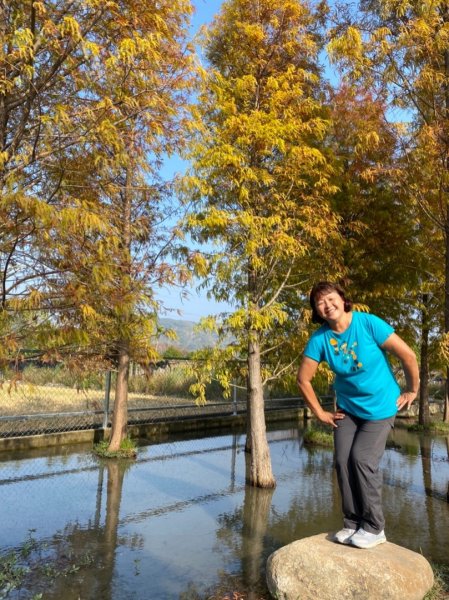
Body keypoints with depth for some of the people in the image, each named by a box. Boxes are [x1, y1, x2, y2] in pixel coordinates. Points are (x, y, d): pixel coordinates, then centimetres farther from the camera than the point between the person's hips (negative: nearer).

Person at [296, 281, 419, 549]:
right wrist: (320, 413, 0)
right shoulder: (319, 339, -12)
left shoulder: (369, 323, -21)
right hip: (347, 408, 4)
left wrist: (412, 391, -6)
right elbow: (303, 379, -2)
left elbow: (408, 355, -15)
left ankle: (374, 527, 7)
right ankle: (353, 523, 17)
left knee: (363, 459, -11)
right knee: (344, 461, -1)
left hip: (380, 406, -3)